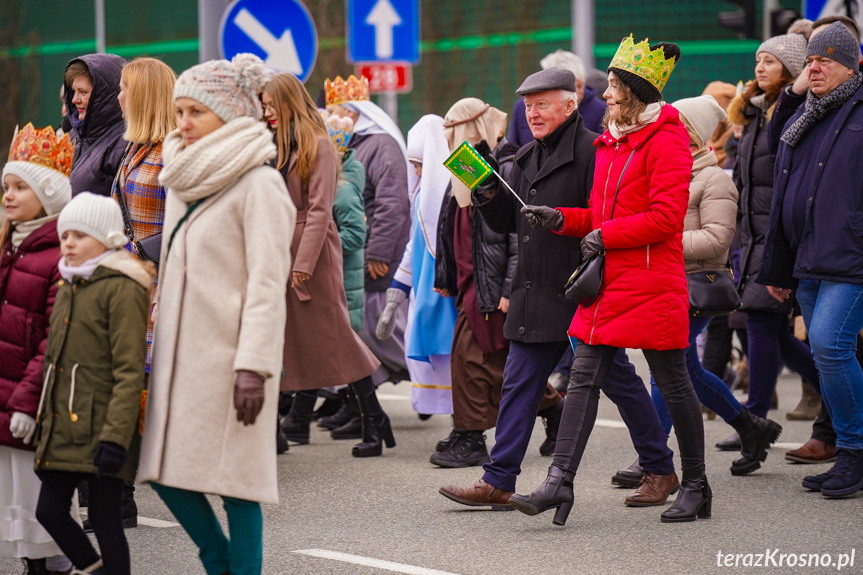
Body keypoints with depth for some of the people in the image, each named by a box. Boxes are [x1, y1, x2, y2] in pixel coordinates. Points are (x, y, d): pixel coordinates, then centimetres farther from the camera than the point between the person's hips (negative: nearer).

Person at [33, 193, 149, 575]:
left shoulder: (122, 289, -11)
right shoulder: (67, 289, 15)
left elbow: (129, 371, -16)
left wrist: (116, 436, -22)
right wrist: (45, 421, 20)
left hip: (100, 428, -8)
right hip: (62, 428, 8)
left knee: (104, 520, -3)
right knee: (50, 511, 7)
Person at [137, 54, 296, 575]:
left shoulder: (258, 184, -10)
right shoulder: (184, 182, 14)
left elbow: (267, 284, -15)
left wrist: (253, 366, -20)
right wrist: (159, 346, 17)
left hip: (228, 355, -8)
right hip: (180, 352, 8)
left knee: (234, 474, -3)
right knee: (165, 468, 6)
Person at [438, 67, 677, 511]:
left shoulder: (592, 151, -11)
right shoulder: (526, 158, 15)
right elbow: (505, 223, 16)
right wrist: (486, 186, 1)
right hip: (535, 297, 7)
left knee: (616, 379, 3)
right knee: (519, 384, 5)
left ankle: (660, 469, 18)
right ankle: (498, 481, 6)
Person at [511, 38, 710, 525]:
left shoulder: (666, 141, -10)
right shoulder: (611, 143, 17)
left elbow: (667, 216, -18)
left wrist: (606, 235, -14)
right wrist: (560, 220, 8)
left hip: (653, 282, -8)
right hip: (607, 283, 8)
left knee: (673, 384, 3)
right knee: (584, 379, -1)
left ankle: (695, 486, 15)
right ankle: (560, 482, -5)